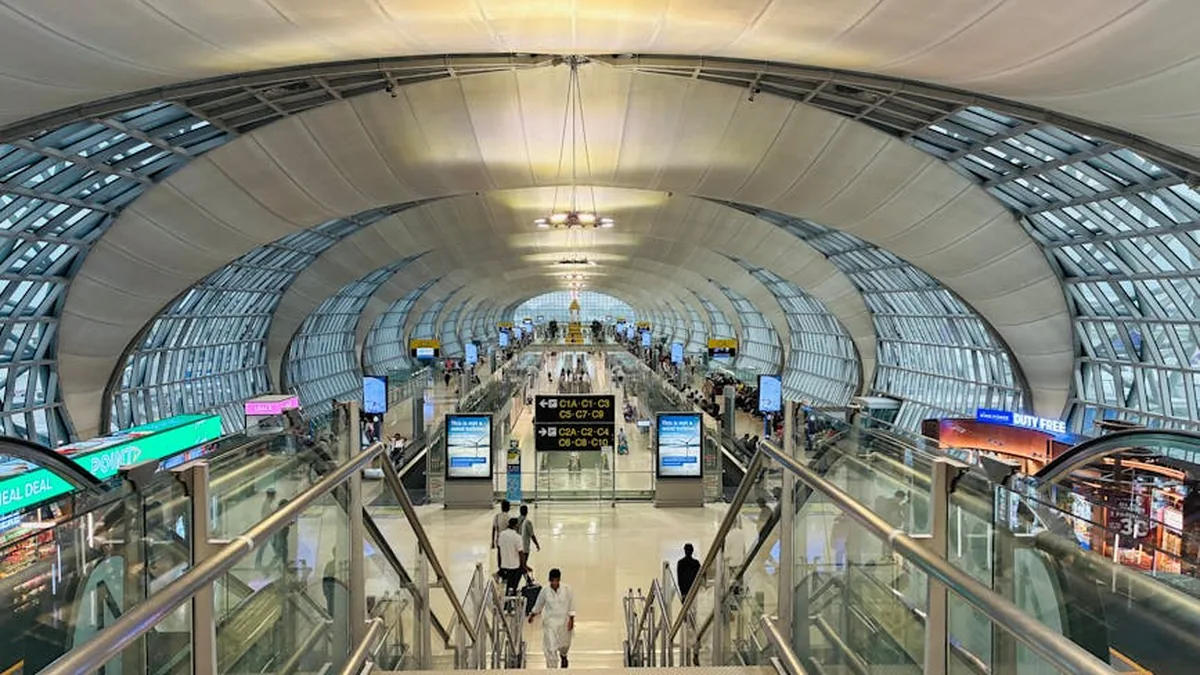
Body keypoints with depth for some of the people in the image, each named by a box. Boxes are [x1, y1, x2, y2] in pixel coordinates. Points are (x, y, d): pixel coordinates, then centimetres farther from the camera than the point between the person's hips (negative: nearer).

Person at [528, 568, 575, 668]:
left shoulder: (567, 589, -13)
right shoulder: (545, 591, -11)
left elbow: (571, 605, -5)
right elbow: (538, 605, 6)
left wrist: (571, 619, -9)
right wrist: (532, 615, 11)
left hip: (564, 620, 1)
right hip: (550, 622, -1)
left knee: (565, 644, 19)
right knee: (550, 647, -8)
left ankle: (563, 656, 54)